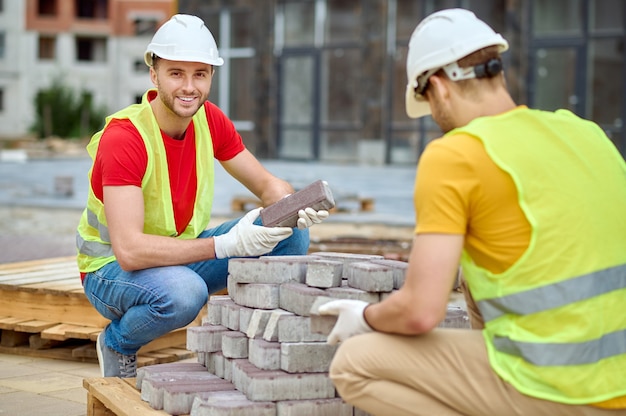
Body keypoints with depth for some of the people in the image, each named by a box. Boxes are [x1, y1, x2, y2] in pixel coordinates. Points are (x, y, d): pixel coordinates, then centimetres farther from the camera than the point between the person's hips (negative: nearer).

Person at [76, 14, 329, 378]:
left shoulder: (210, 120, -6)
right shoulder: (122, 139, -27)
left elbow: (268, 184, 1)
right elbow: (129, 250, -34)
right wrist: (225, 245, -40)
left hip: (183, 253, 6)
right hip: (112, 267, -6)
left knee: (291, 233, -11)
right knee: (184, 292, -40)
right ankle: (117, 343, -6)